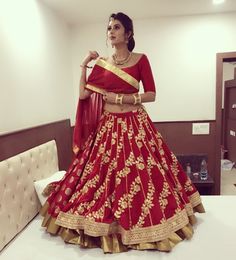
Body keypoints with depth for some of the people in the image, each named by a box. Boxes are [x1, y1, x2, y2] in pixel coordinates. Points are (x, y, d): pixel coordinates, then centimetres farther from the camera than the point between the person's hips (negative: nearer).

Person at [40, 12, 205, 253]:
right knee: (102, 175, 6)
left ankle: (139, 223, 22)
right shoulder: (101, 63, 10)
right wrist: (84, 64, 3)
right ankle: (106, 225, 24)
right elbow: (83, 94, 3)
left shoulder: (140, 59, 2)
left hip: (135, 125, -3)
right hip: (107, 126, 3)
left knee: (138, 177, 0)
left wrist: (120, 98, -11)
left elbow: (151, 95, -5)